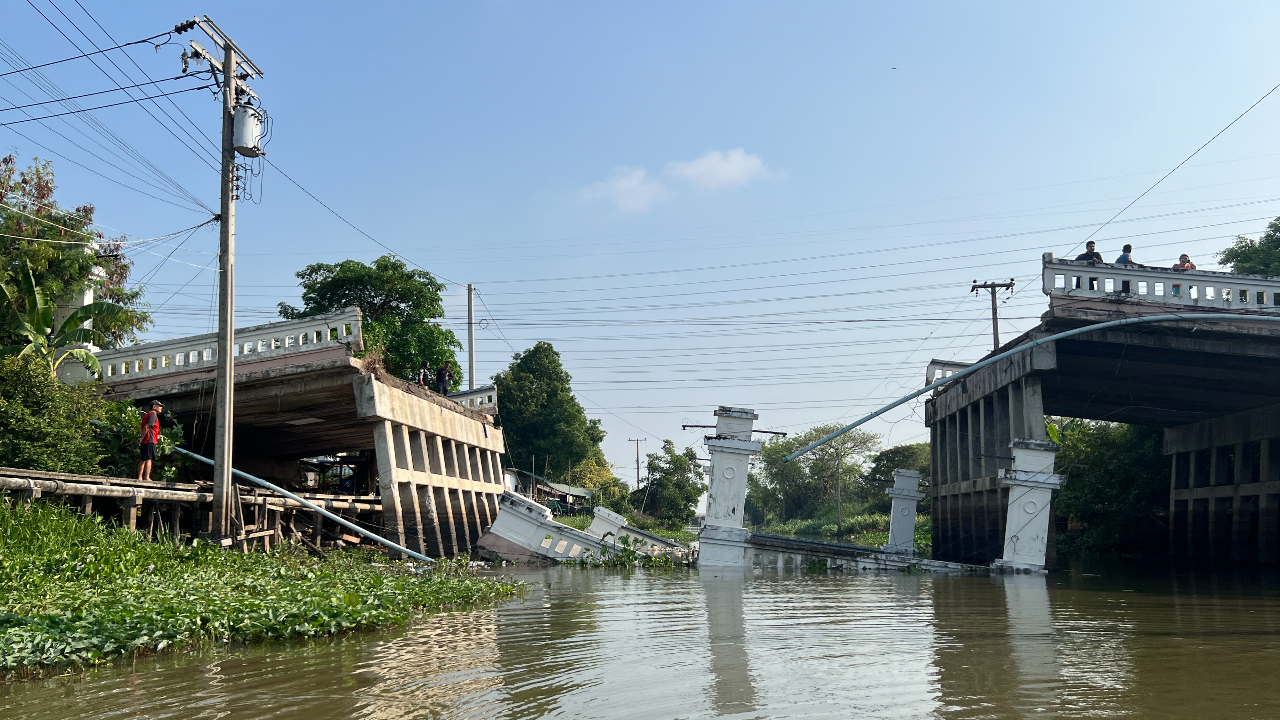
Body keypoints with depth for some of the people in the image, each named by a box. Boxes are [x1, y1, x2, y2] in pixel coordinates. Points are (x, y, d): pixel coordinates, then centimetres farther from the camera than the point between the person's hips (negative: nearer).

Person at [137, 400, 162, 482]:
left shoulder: (146, 415, 23)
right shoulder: (153, 415, -7)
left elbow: (140, 428, 20)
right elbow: (147, 427, -18)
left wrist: (141, 437, 13)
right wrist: (142, 438, -15)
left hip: (144, 441, 9)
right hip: (150, 440, -9)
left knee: (143, 460, 10)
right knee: (149, 459, -11)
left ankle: (139, 477, 9)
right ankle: (147, 478, -16)